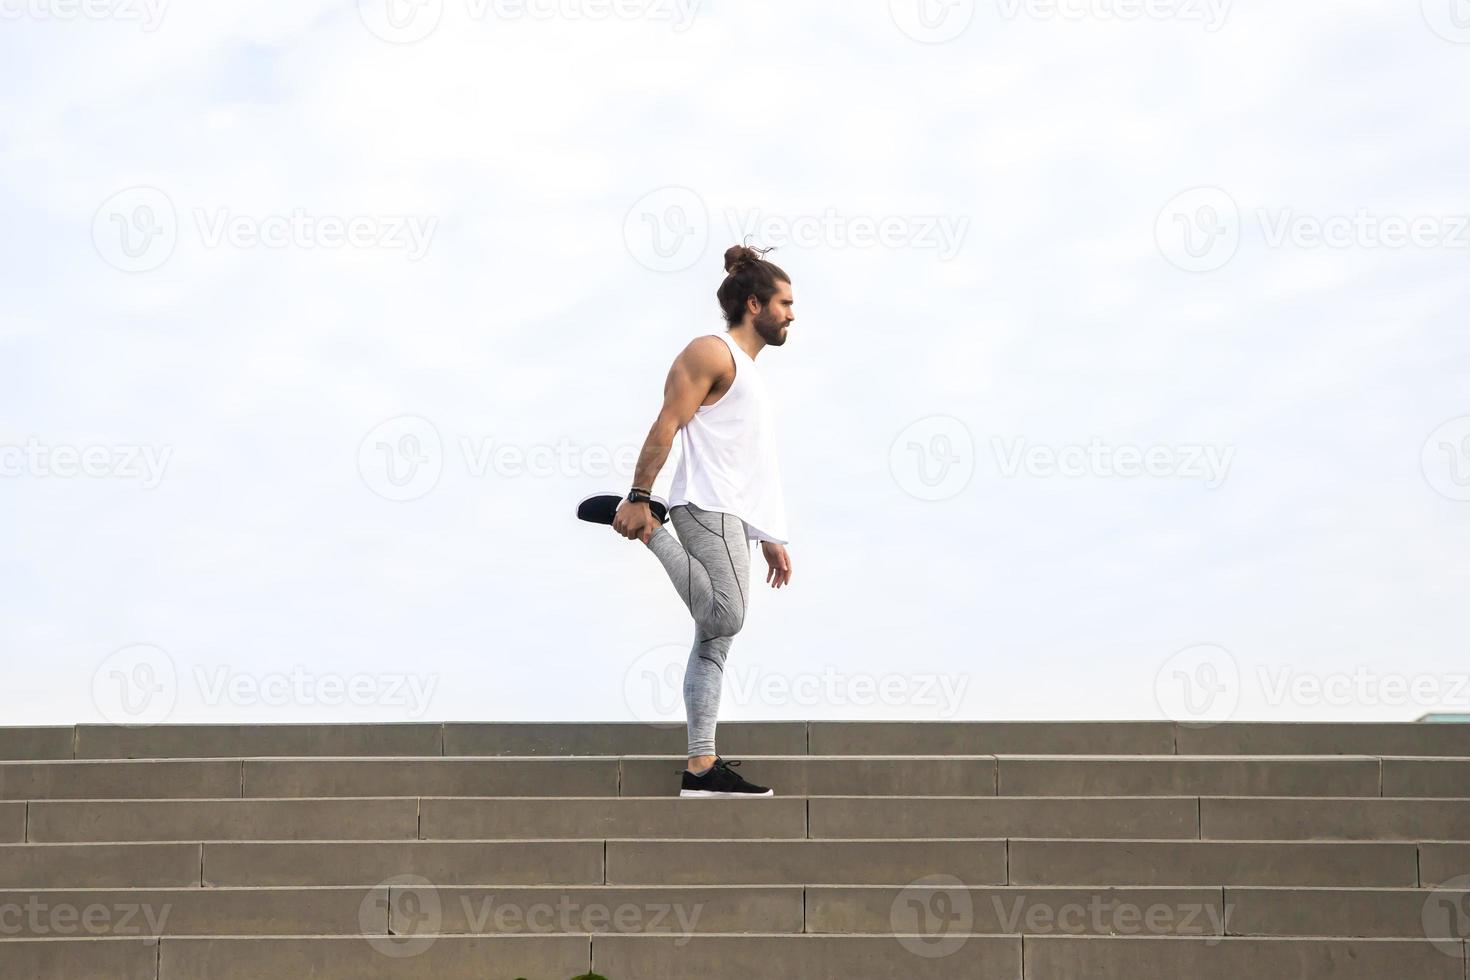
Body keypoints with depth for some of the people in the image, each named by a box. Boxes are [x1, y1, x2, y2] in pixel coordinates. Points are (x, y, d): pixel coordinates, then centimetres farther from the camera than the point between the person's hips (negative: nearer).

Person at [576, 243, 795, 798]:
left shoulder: (749, 374, 27)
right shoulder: (713, 353, -2)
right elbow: (667, 425, -12)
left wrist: (771, 538, 25)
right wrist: (639, 497, -20)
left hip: (732, 519, 10)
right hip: (707, 506, -10)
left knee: (715, 639, 4)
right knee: (726, 618, -23)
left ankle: (702, 766, 2)